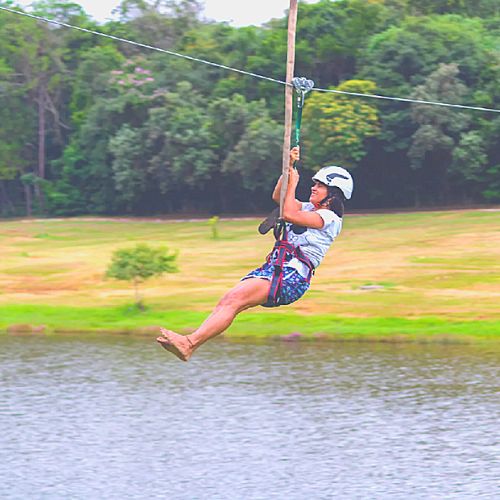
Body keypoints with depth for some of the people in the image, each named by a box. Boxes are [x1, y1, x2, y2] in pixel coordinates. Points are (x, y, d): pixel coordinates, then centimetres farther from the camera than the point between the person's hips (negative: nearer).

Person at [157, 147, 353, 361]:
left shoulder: (330, 218, -4)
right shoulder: (310, 209, 25)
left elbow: (289, 214, -13)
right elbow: (278, 197, 27)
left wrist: (293, 183, -1)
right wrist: (289, 167, 16)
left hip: (294, 275, -9)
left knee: (236, 299, -26)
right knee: (227, 301, -13)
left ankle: (190, 343, -37)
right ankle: (192, 341, -26)